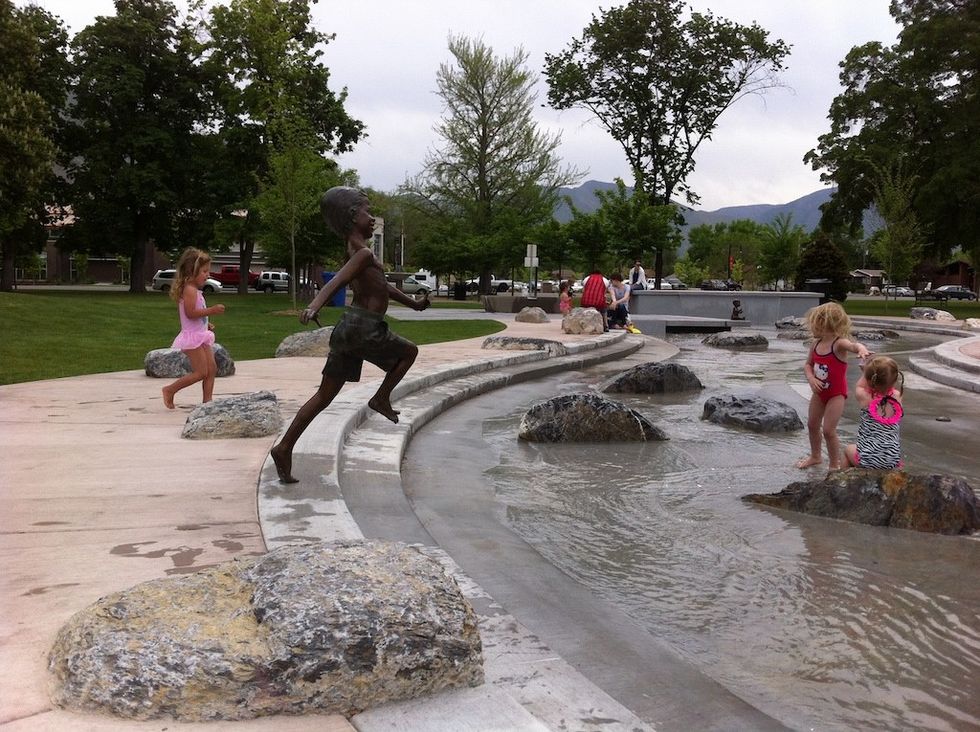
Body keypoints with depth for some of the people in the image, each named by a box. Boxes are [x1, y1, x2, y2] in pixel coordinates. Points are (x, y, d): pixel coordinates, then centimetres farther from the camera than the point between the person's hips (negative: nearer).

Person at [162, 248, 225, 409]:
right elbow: (190, 313, -25)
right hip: (192, 336, -10)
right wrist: (211, 310, -24)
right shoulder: (189, 290, -15)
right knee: (201, 372, -7)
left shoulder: (194, 290, 16)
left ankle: (207, 400, 8)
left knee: (212, 368, 5)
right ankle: (169, 390, 5)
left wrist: (206, 324, 14)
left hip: (201, 335, 10)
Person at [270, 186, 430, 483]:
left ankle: (284, 448, 8)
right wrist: (314, 307, -45)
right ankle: (381, 398, 16)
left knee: (324, 396, 10)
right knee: (409, 351, 18)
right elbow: (335, 282, -29)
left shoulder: (354, 251, 18)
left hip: (347, 328, 9)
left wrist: (413, 302, 40)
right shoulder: (364, 254, -12)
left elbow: (381, 285, 31)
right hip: (365, 328, -9)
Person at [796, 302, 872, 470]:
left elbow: (853, 345, -44)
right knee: (812, 425, 18)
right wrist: (811, 378, -14)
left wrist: (861, 349, -68)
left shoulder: (839, 343, -23)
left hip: (836, 393, -7)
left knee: (828, 430, -8)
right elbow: (808, 365, 6)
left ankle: (835, 465, 9)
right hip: (819, 391, 7)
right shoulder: (816, 344, -3)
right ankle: (815, 456, 40)